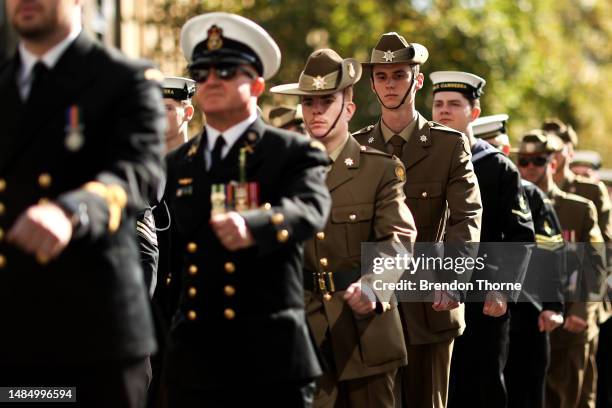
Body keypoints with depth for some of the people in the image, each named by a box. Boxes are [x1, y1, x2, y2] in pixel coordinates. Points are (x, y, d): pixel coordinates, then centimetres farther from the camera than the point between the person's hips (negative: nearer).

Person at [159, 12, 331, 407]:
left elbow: (309, 208, -20)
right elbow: (171, 248, 18)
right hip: (192, 358, 4)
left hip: (271, 358, -4)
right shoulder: (176, 164, 14)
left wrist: (251, 226, -40)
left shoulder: (296, 153, 0)